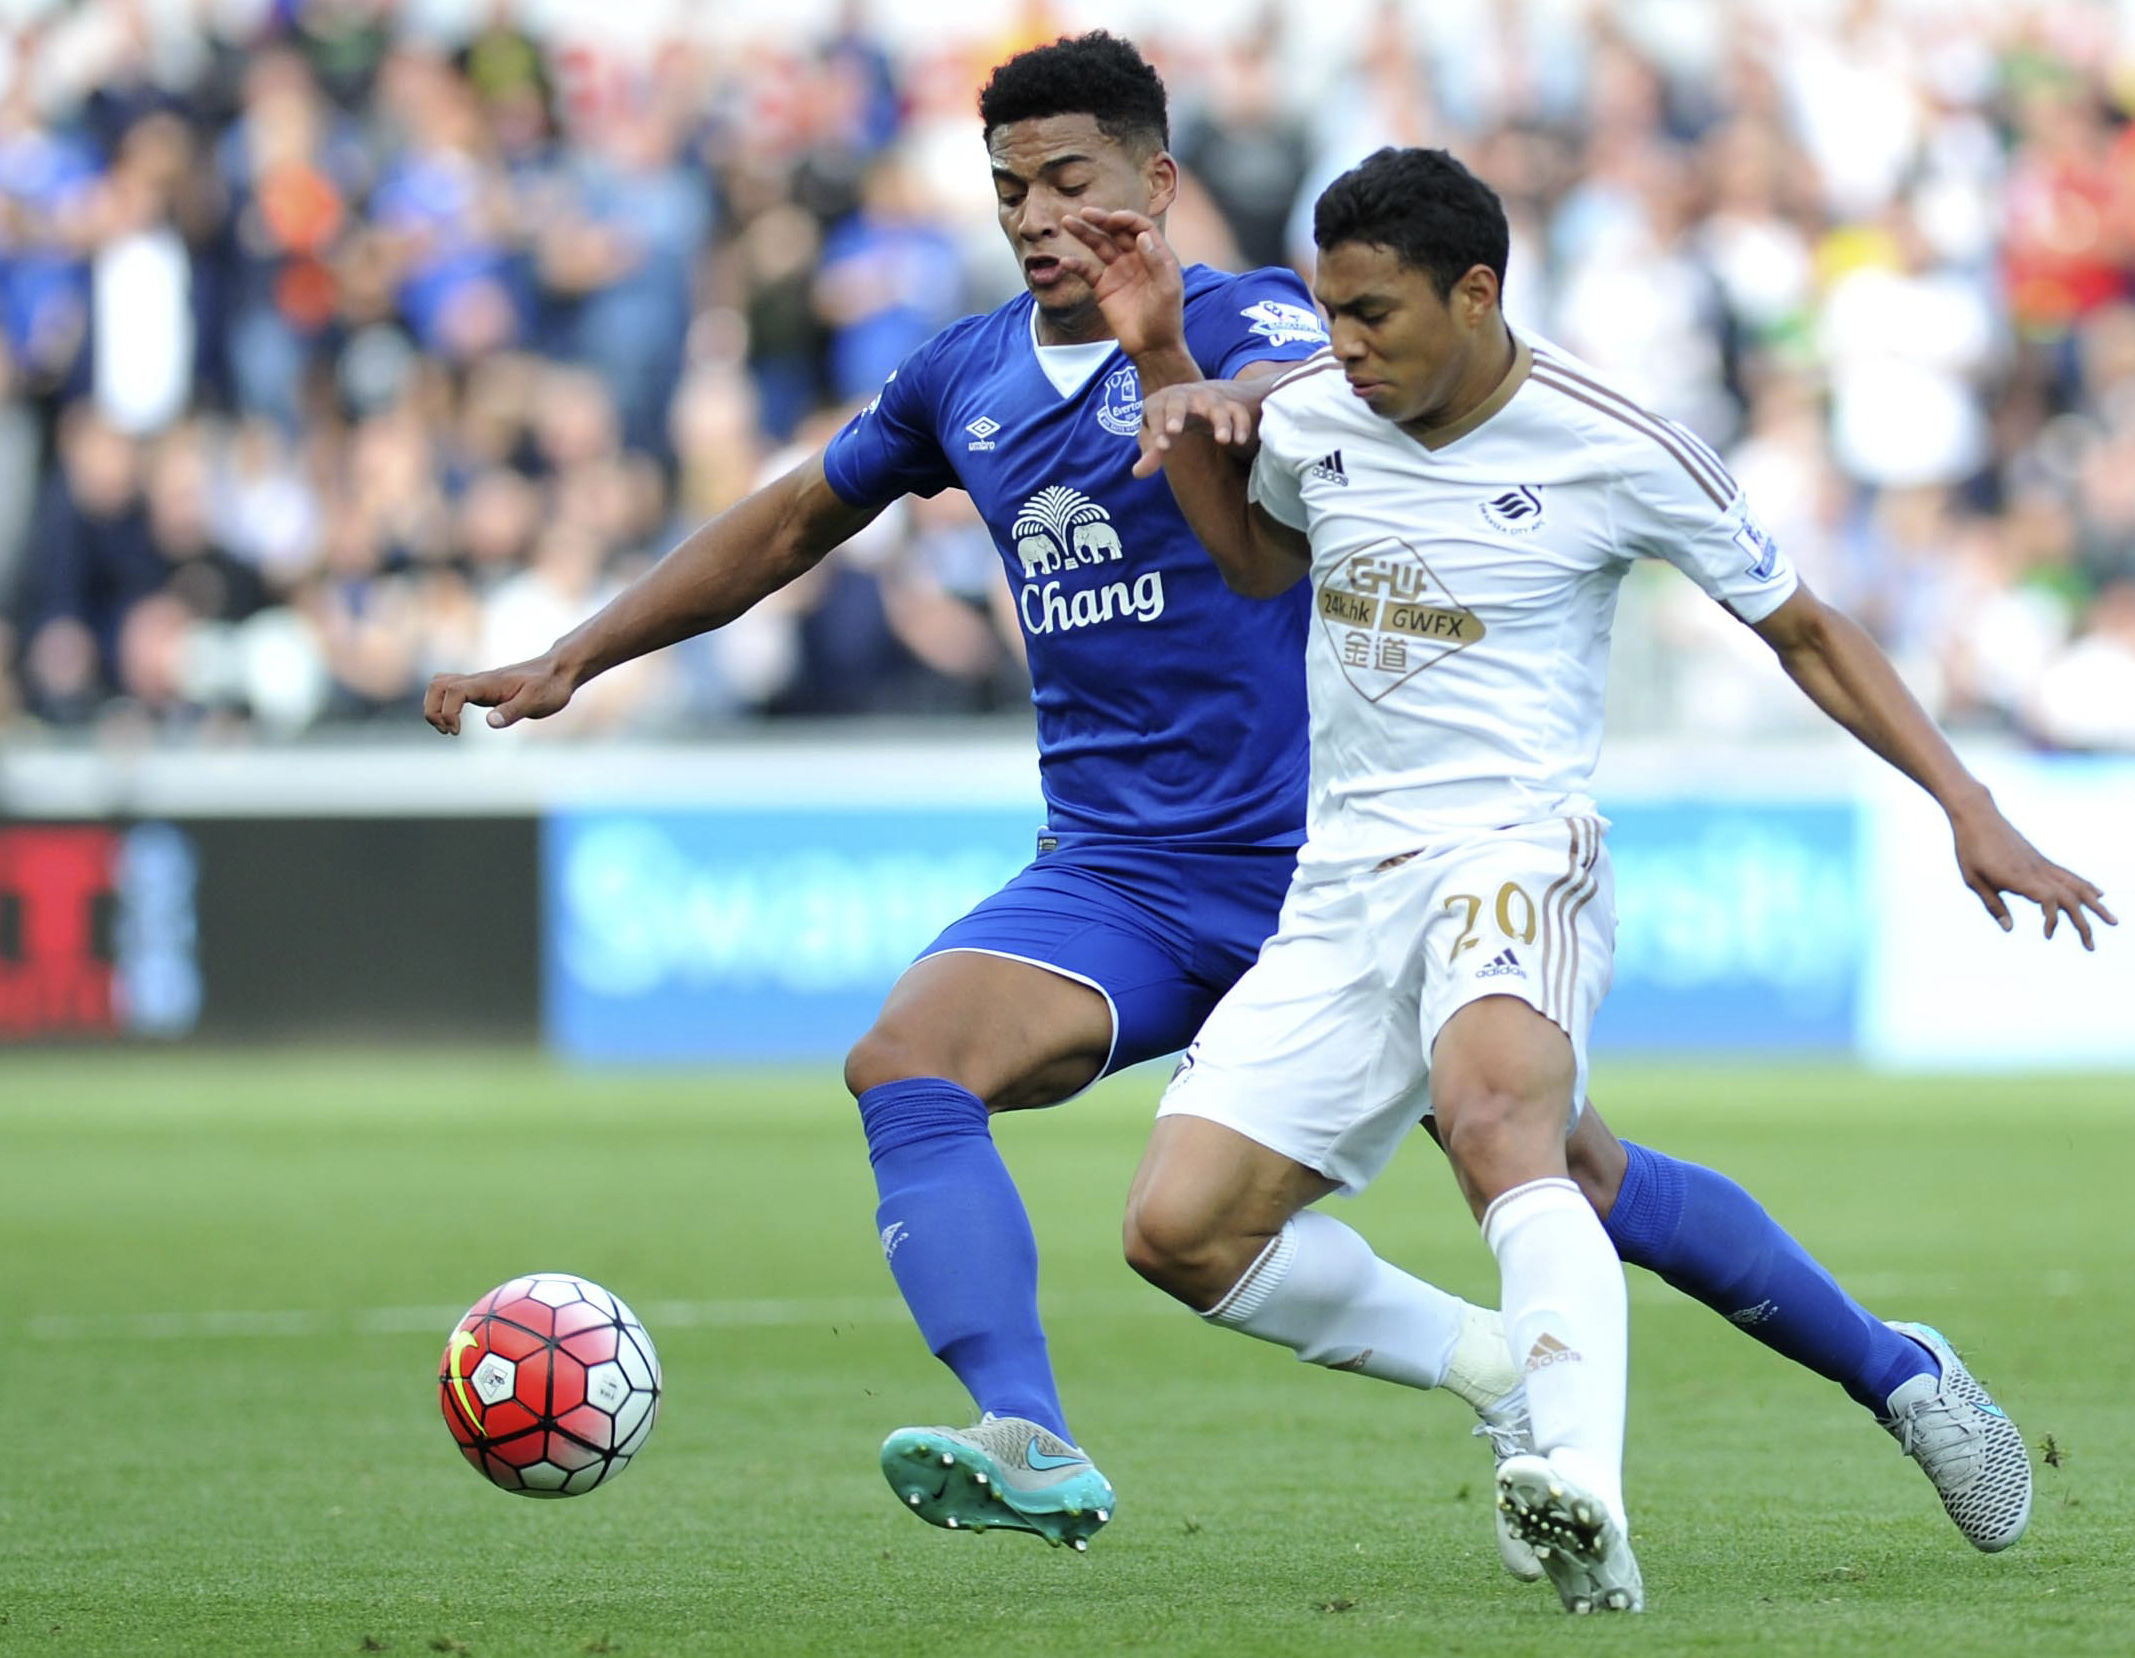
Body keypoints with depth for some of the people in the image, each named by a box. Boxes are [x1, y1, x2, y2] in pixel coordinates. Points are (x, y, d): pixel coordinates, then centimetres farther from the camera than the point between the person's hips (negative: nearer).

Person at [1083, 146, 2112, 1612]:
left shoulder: (1616, 450, -6)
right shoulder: (1310, 418, 7)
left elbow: (1805, 633, 5)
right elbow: (1259, 561, 30)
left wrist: (1971, 810, -2)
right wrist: (1165, 365, 13)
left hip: (1516, 851, -6)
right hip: (1345, 885, 6)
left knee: (1493, 1115, -39)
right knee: (1180, 1229, -9)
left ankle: (1588, 1493, -58)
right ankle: (1498, 1370, 10)